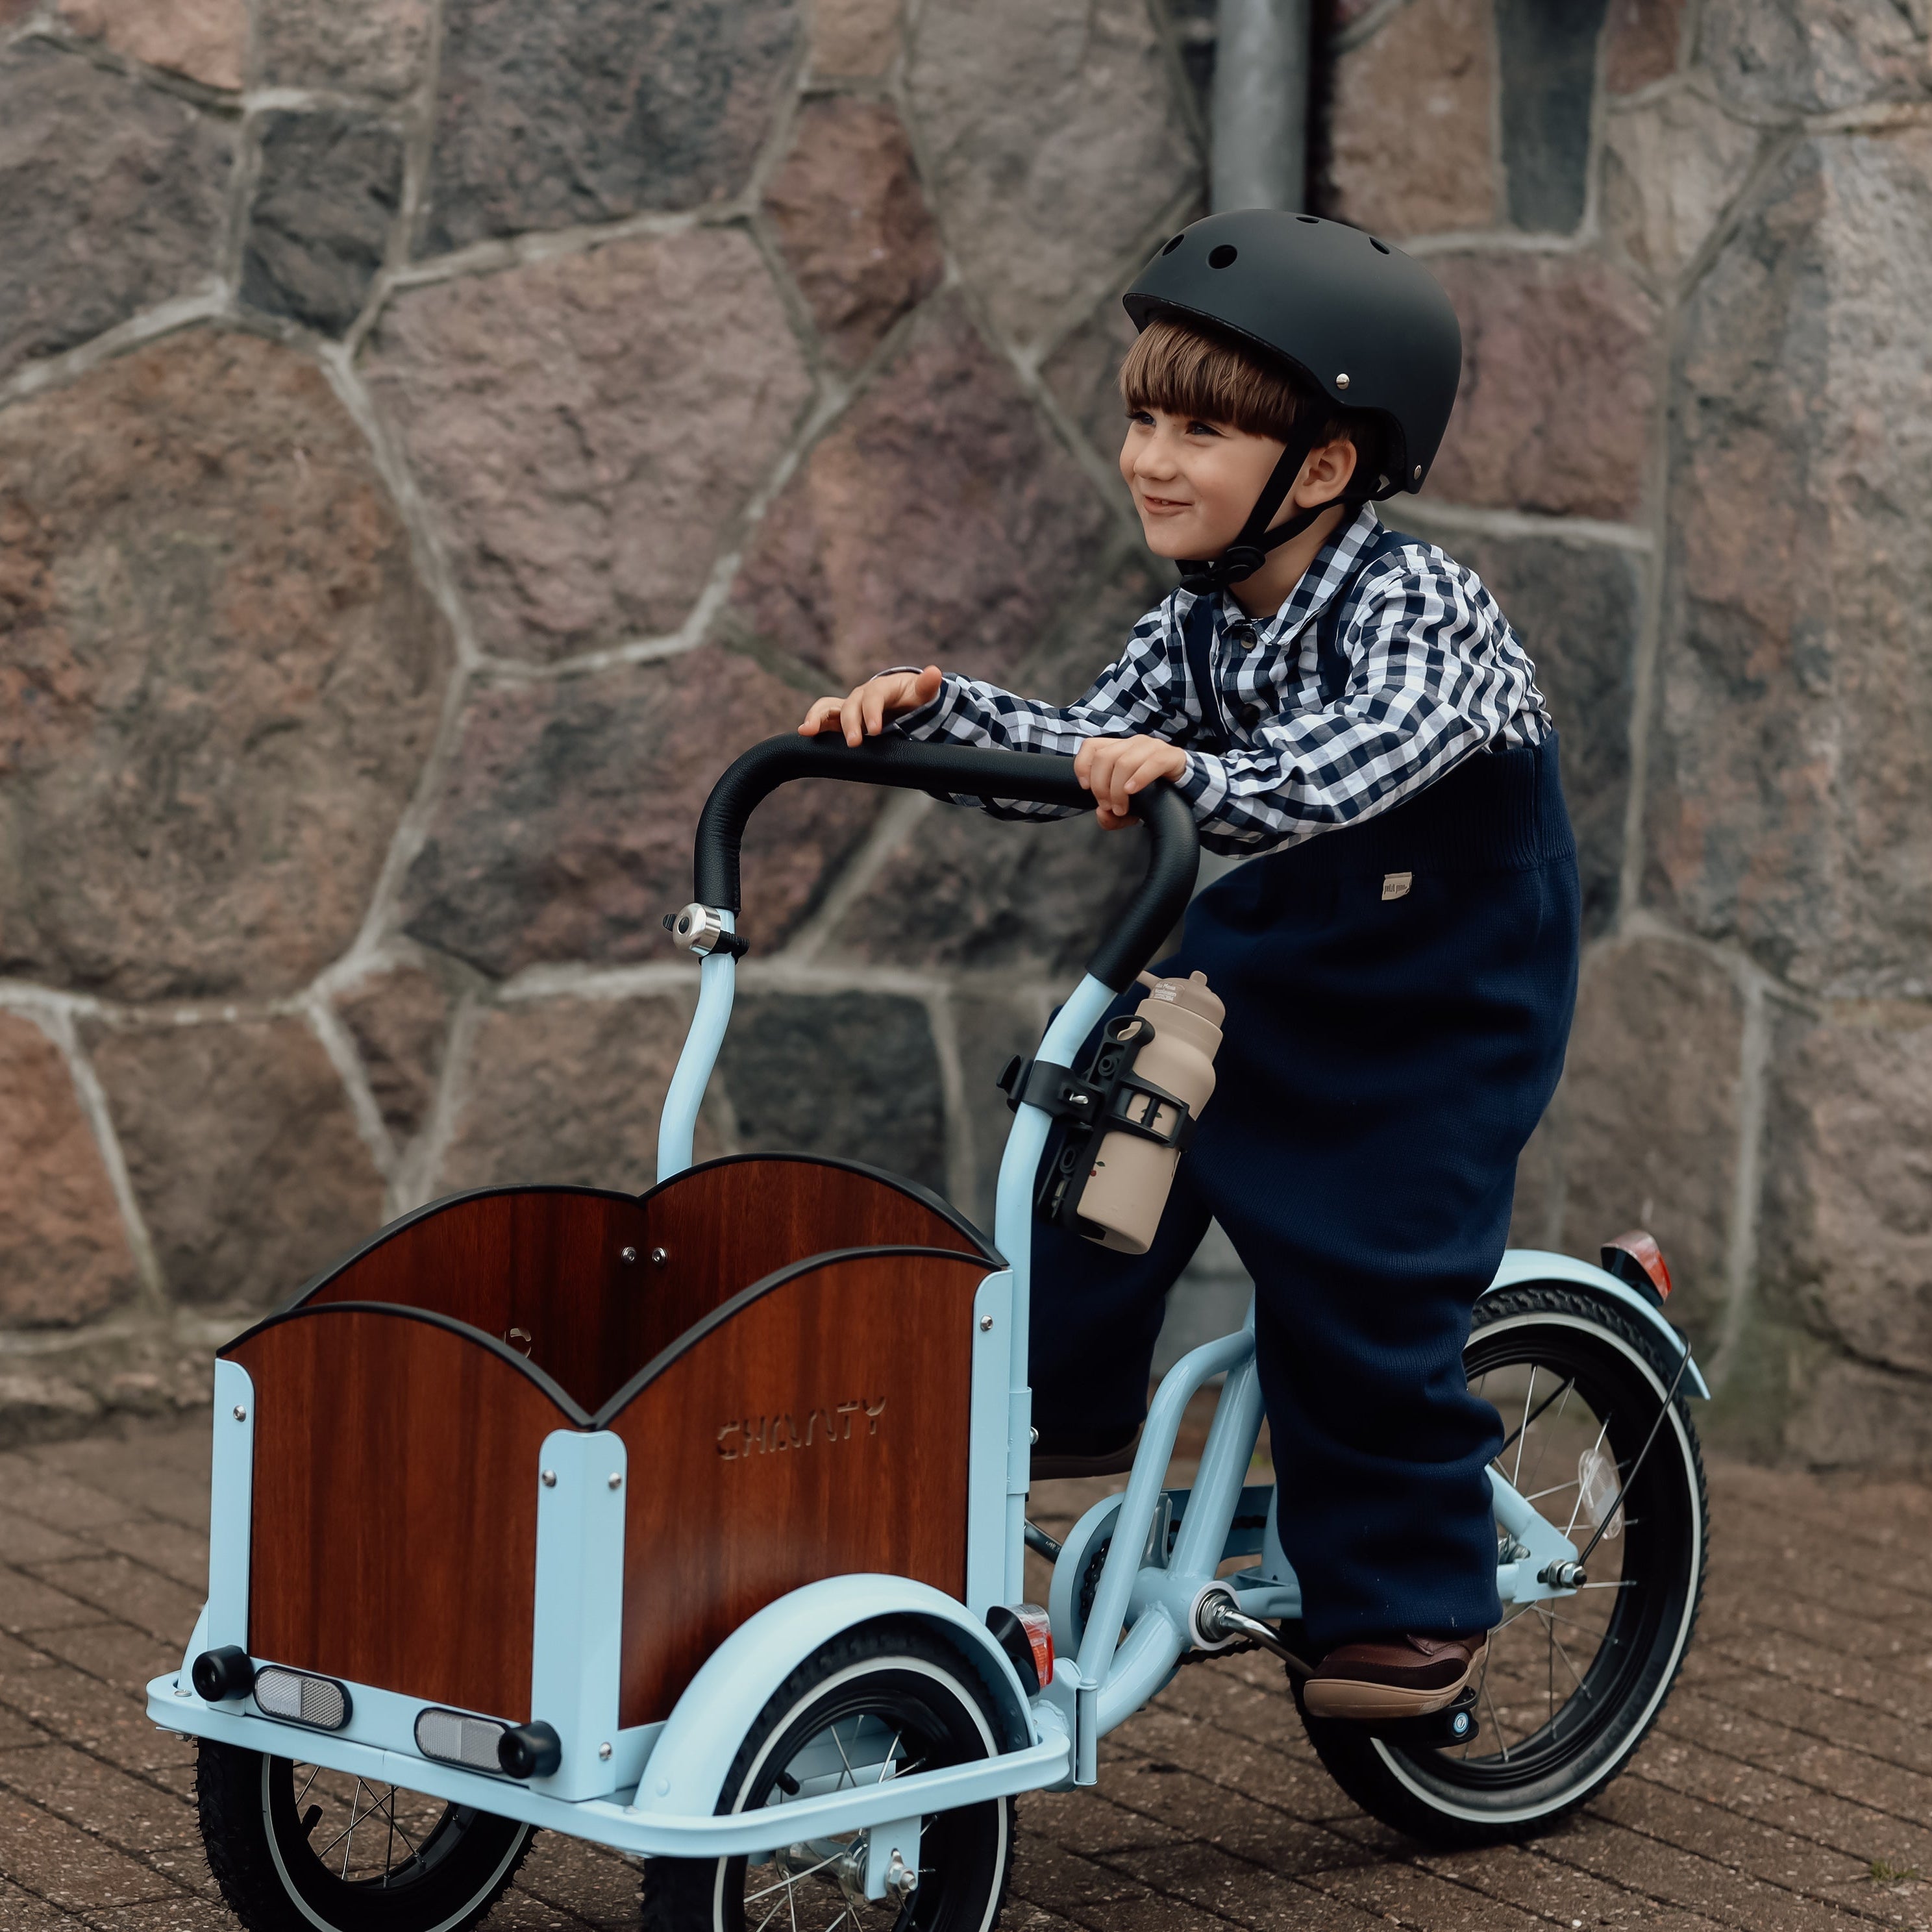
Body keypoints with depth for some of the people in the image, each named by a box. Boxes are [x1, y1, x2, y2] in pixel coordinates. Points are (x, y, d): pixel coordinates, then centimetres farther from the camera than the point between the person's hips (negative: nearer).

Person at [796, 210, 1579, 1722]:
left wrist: (1194, 775, -59)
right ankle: (1068, 1400, 11)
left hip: (1449, 994, -7)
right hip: (1290, 939, 7)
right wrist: (933, 708, -22)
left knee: (1354, 1280, -9)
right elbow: (1086, 754, -8)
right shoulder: (1200, 623, -2)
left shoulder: (1421, 609, -25)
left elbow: (1358, 759, -44)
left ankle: (1411, 1598, 6)